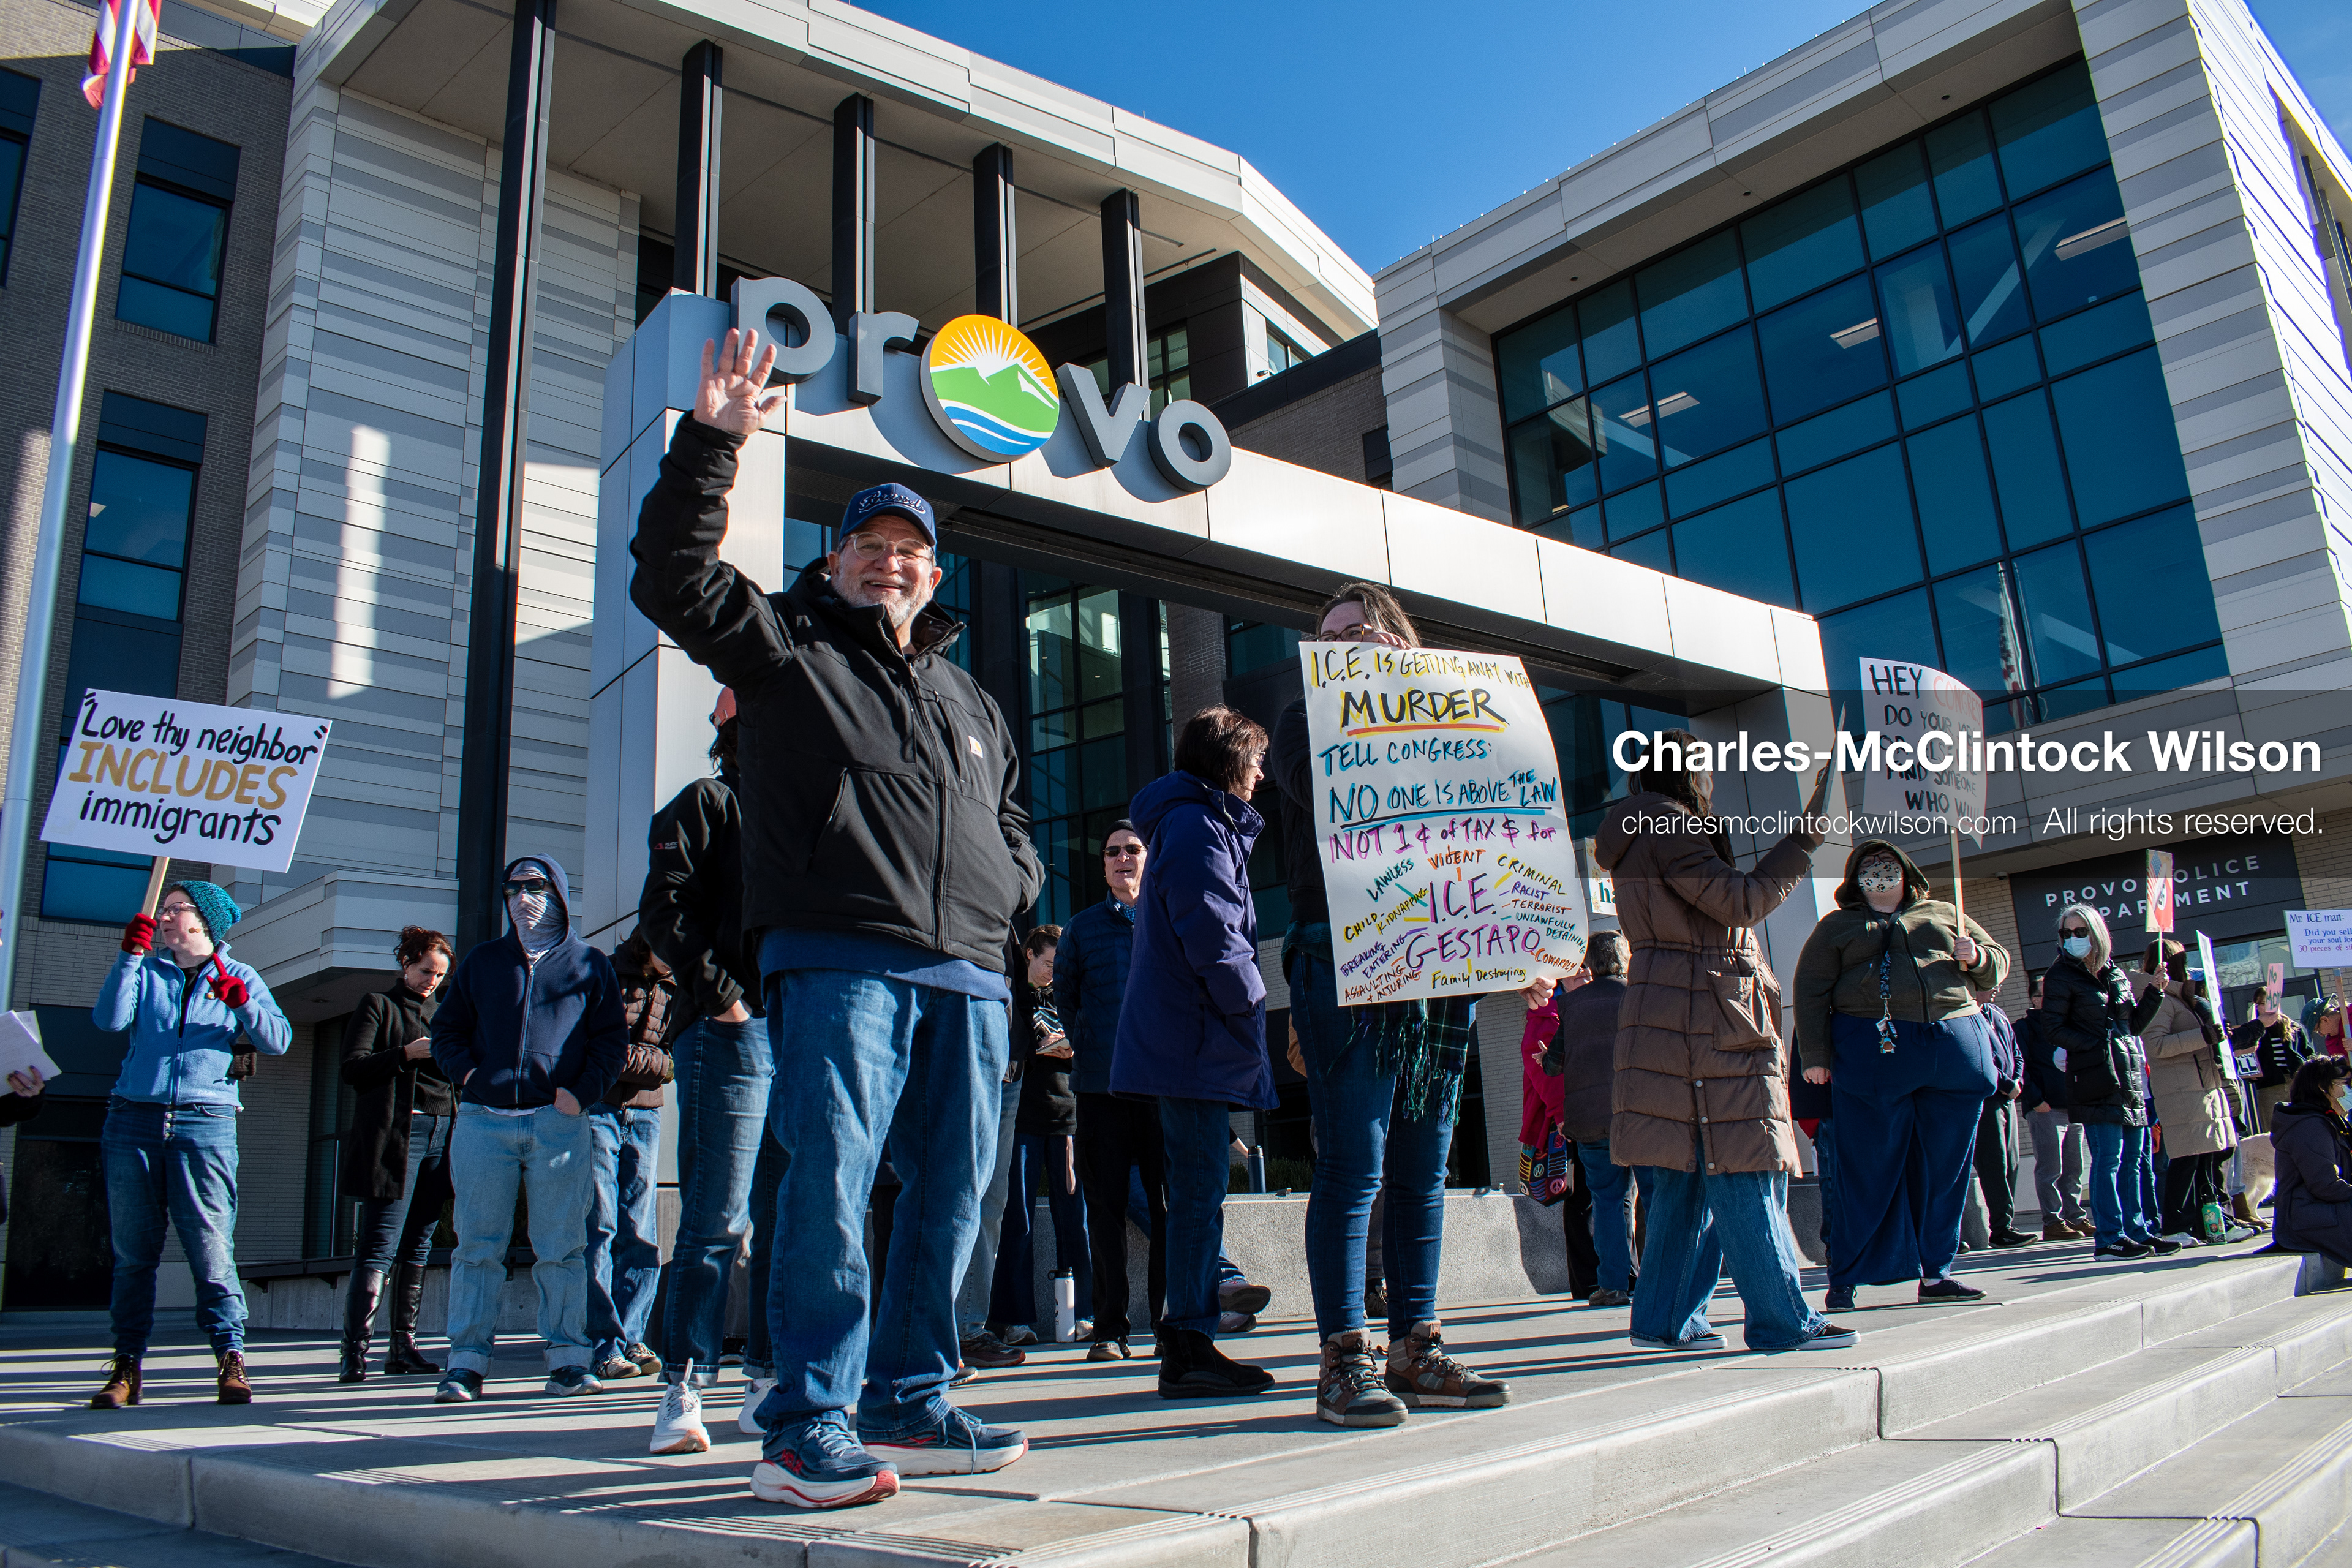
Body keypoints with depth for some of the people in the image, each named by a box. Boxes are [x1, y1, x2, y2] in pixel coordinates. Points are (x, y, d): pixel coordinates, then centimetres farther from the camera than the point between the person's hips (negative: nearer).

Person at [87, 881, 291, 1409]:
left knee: (212, 1247, -8)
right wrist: (131, 954, -4)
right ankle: (126, 1366, 10)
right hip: (134, 1122, 2)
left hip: (205, 1123, -2)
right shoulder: (146, 972, 18)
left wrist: (241, 1003, -14)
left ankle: (231, 1358, -8)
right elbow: (108, 1019, -1)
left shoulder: (240, 977, 14)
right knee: (132, 1250, 4)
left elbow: (279, 1041, 1)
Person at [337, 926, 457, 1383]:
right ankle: (354, 1353, -9)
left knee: (419, 1248, 7)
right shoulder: (378, 1005, 6)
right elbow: (352, 1068, -4)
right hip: (394, 1136, -6)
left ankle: (403, 1349, 11)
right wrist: (407, 1053, -15)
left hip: (441, 1134, 6)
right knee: (379, 1248, -10)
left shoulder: (443, 1012, 22)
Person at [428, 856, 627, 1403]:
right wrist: (466, 1073, 0)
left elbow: (613, 1041, 9)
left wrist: (582, 1091, -6)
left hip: (559, 1123, -2)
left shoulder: (589, 964, 12)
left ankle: (567, 1360, 5)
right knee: (478, 1246, 1)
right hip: (484, 1121, 2)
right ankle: (466, 1363, 7)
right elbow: (446, 1028, 20)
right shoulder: (481, 962, 18)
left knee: (561, 1248, 0)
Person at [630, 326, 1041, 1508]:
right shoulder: (783, 644, 12)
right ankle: (806, 1431, -8)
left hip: (967, 974, 6)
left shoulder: (967, 698, 27)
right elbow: (674, 578, -3)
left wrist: (1010, 887, 12)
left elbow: (1012, 817, 33)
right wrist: (710, 443, -12)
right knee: (830, 1183, -14)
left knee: (951, 1191, 5)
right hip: (838, 958, -6)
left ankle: (909, 1405, 16)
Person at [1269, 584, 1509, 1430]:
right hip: (1344, 960, -5)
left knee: (1422, 1168, 8)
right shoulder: (1307, 721, 11)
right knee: (1353, 1164, -8)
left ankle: (1415, 1346, 16)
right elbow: (1323, 791, -11)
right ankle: (1345, 1358, -2)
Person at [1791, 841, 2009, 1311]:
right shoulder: (1836, 927, 13)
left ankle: (1936, 1273, 16)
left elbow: (1998, 963, 25)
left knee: (1946, 1167, 6)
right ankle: (1844, 1279, 1)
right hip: (1872, 1053, -3)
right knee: (1868, 1170, -4)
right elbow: (1811, 991, 6)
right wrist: (1815, 1055, -5)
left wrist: (1977, 957, 0)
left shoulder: (1946, 916, 22)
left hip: (1956, 1050, 4)